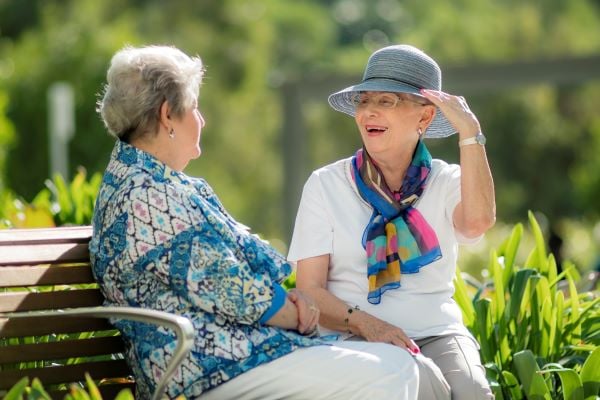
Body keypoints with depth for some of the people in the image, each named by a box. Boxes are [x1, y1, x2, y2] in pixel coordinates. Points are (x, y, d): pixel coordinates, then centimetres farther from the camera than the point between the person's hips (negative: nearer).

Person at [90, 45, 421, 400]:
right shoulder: (144, 198, -14)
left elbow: (243, 249, 20)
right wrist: (300, 316, 0)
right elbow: (229, 290, -15)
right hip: (214, 368, -11)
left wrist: (291, 294, -1)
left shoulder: (176, 185, 19)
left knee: (401, 363, -1)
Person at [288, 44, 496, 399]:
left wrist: (469, 131, -13)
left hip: (437, 333, 2)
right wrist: (363, 322, -19)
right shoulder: (326, 185, 5)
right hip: (353, 339, -2)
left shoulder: (446, 181, 8)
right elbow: (309, 290, -1)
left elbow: (478, 222, -16)